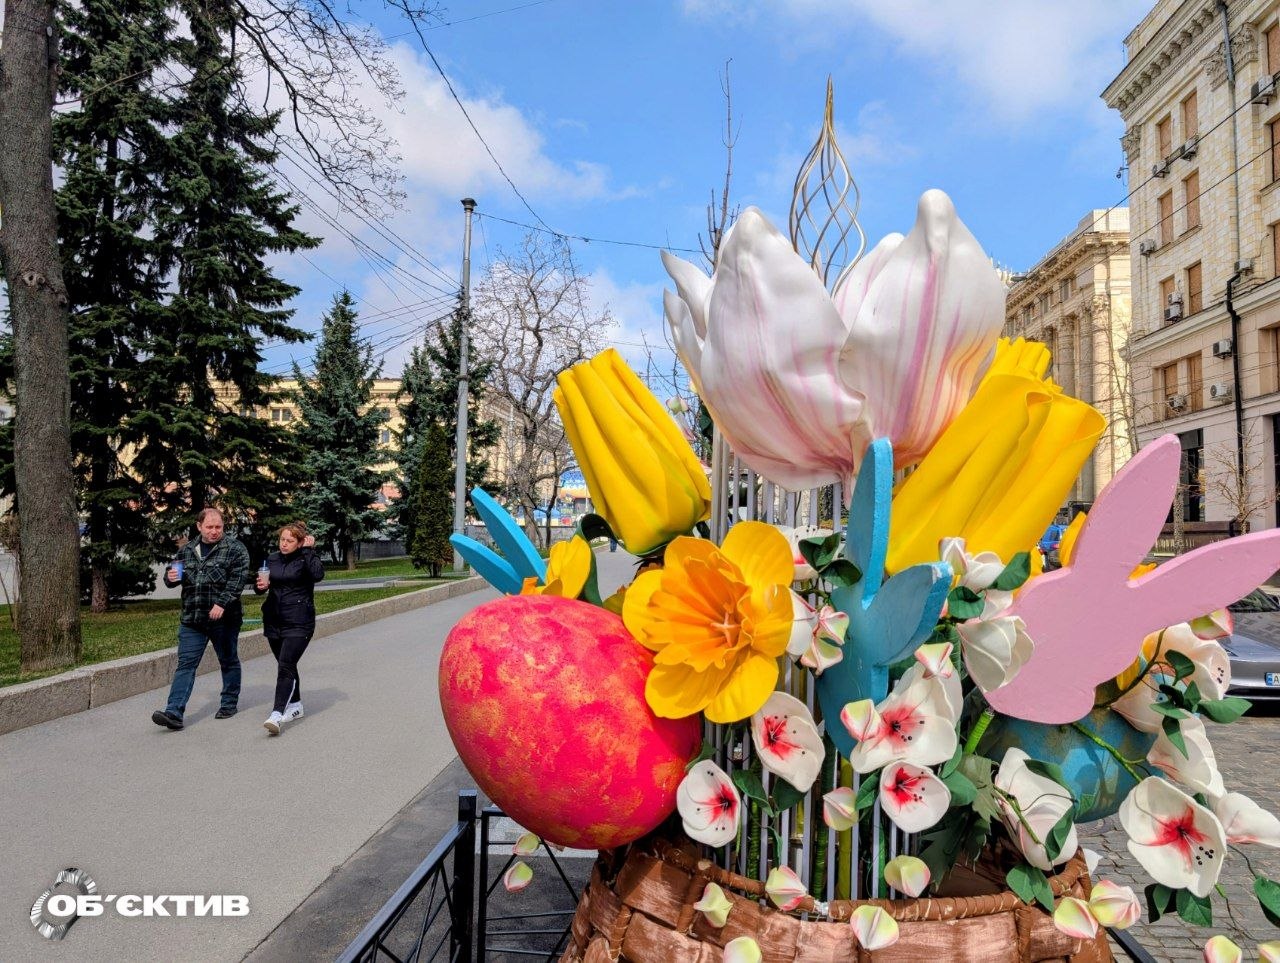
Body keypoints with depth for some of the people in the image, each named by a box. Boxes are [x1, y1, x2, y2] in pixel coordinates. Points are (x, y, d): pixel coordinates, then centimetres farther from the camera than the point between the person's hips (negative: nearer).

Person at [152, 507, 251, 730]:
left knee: (229, 661, 11)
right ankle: (174, 712, -6)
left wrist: (222, 603, -25)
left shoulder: (235, 549, -5)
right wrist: (170, 577, -3)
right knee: (186, 664, -2)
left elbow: (238, 579, -15)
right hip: (191, 620, 4)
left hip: (223, 619, -4)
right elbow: (172, 575, 21)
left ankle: (229, 703, 26)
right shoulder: (186, 550, 11)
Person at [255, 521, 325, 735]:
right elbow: (259, 587, 16)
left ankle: (276, 715, -23)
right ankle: (296, 706, 32)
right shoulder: (272, 559, 10)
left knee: (285, 666, -16)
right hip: (273, 621, 6)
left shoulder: (305, 559, -6)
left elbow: (318, 574, -27)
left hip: (298, 623, -6)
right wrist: (260, 586, -8)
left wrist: (308, 550, -19)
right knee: (287, 666, 17)